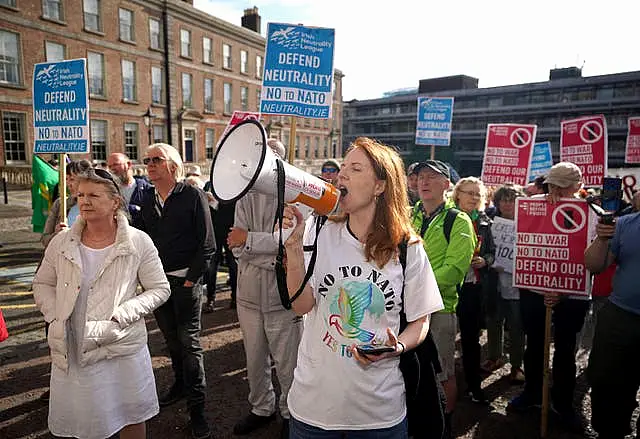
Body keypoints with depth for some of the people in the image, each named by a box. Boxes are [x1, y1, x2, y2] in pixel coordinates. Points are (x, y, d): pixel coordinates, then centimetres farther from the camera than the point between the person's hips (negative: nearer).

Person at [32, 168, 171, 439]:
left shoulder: (138, 242, -8)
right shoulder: (61, 242, 2)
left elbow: (159, 289, -4)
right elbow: (42, 285, 14)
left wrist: (121, 316, -15)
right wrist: (55, 316, -4)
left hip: (122, 348, -2)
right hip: (71, 350, 3)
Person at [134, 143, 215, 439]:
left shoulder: (193, 196, -8)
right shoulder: (147, 198, 8)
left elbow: (206, 244, -10)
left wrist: (191, 279, -13)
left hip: (185, 281, -5)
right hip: (156, 280, 6)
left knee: (189, 342, -1)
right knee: (171, 339, 17)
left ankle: (196, 408, 8)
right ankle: (180, 384, 37)